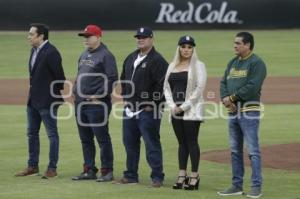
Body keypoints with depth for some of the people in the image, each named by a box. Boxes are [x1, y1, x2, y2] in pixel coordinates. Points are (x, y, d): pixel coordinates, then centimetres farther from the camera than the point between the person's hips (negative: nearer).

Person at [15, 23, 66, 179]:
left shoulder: (51, 52, -18)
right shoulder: (34, 50, 9)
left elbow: (59, 76, -16)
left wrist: (57, 98, -7)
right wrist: (32, 93, 14)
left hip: (47, 101, -9)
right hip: (33, 99, 10)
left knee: (52, 134, 0)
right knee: (32, 133, 15)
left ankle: (52, 168, 5)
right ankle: (32, 166, 24)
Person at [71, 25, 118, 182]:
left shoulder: (105, 55, -9)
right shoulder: (84, 55, 18)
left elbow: (112, 78, -16)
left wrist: (98, 95, -18)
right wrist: (75, 91, 11)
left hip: (97, 104, -9)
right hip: (80, 103, 9)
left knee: (102, 138, -5)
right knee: (85, 139, 12)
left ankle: (107, 171, 0)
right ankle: (89, 170, 19)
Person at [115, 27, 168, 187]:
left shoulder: (157, 61, -11)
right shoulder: (131, 58, 15)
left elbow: (163, 84, -17)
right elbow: (123, 79, 26)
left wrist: (152, 104, -16)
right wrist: (125, 98, 15)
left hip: (147, 111, -8)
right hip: (129, 109, 8)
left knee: (152, 143, -6)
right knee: (130, 143, 13)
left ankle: (157, 177, -2)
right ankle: (131, 175, 22)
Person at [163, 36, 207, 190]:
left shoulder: (198, 65, -2)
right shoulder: (172, 66, 15)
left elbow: (199, 88, -10)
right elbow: (166, 87, 13)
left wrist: (184, 107, -13)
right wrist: (172, 106, -2)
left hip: (191, 110, -5)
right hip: (176, 111, 5)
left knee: (192, 142, -5)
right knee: (182, 142, 9)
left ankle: (194, 176, -1)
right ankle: (182, 176, 12)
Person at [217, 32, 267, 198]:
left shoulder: (256, 63, -9)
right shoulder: (233, 62, 16)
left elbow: (253, 87, -19)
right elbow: (224, 83, 14)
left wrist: (232, 97, -14)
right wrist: (225, 99, -6)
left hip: (249, 111, -8)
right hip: (233, 110, 8)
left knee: (253, 150, -7)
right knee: (235, 150, 11)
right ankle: (237, 185, 17)